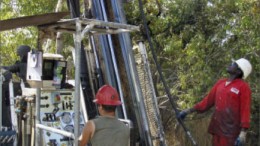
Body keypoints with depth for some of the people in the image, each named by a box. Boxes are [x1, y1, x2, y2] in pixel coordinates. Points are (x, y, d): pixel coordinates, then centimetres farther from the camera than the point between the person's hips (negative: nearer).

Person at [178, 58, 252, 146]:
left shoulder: (243, 87, -6)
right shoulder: (220, 83, 13)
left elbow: (245, 111, -11)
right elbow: (208, 100, 18)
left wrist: (243, 133, -18)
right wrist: (189, 111, 16)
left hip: (231, 132, -7)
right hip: (217, 129, 7)